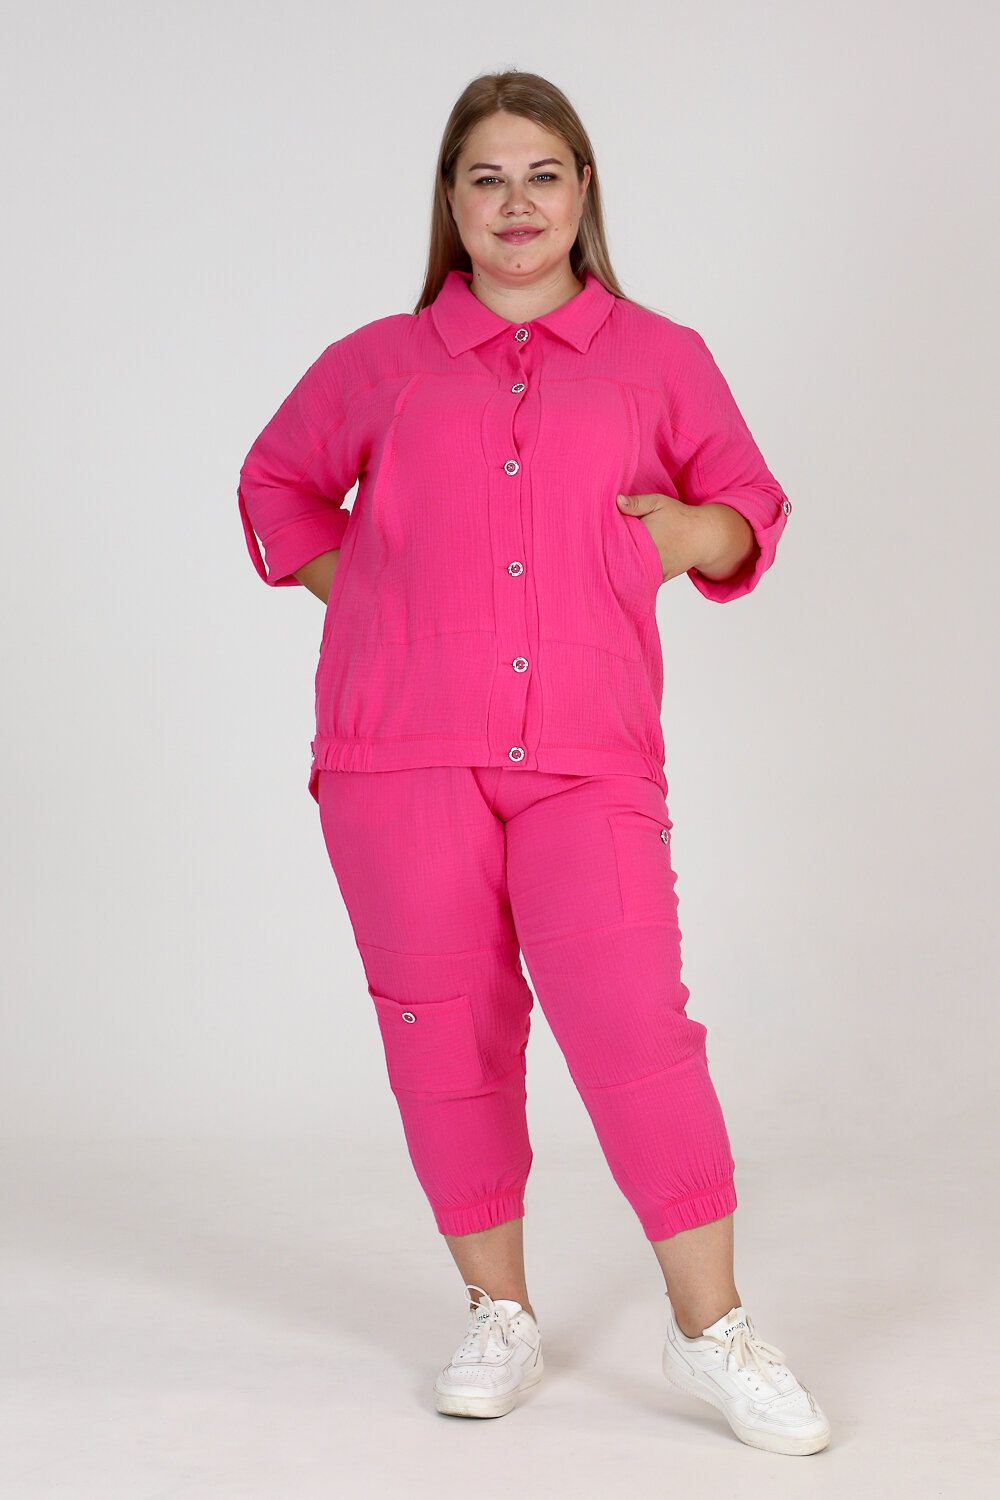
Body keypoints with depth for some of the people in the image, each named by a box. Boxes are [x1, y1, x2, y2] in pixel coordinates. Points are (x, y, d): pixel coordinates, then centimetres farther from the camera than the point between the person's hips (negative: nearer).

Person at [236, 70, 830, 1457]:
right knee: (449, 1035, 5)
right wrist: (359, 588, 9)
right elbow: (278, 485, 26)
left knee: (633, 1026, -12)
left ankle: (712, 1332, 1)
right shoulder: (379, 366, 12)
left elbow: (751, 505, 21)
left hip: (587, 757, -1)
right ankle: (499, 1319, 21)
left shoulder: (660, 359, 12)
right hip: (402, 756, 1)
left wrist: (693, 532, -3)